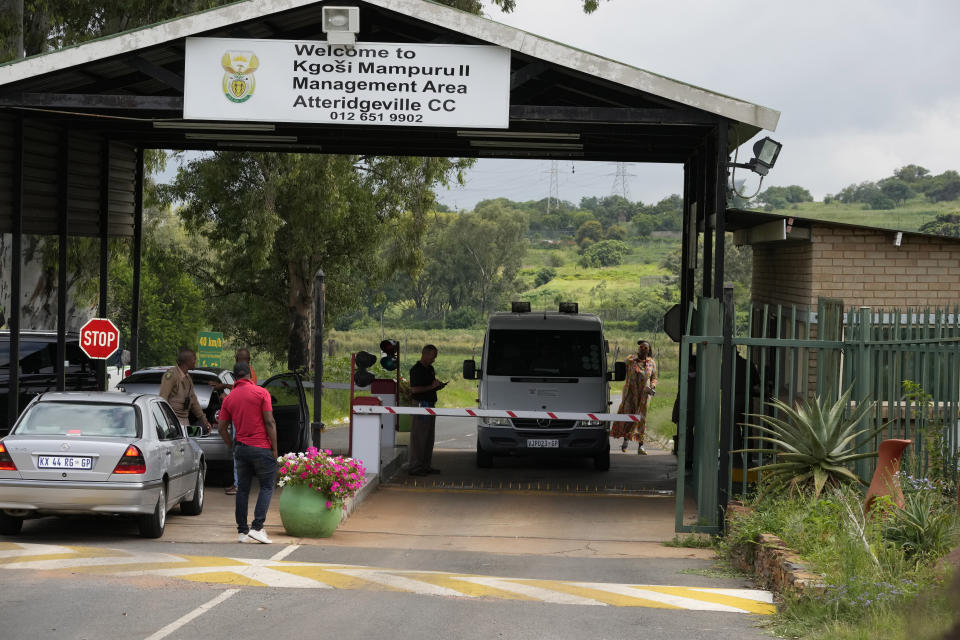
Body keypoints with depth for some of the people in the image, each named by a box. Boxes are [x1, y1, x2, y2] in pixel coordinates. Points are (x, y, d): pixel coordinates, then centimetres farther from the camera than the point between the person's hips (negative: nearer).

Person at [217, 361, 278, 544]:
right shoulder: (261, 393, -6)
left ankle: (242, 531, 9)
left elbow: (221, 427, 8)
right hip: (261, 447, -4)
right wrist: (274, 448, -4)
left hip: (241, 448, 4)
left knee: (243, 489, 10)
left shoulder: (229, 398, 6)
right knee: (267, 486, 2)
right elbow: (269, 422, -10)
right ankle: (257, 527, -10)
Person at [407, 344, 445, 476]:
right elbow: (414, 389, -19)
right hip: (421, 404, -10)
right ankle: (414, 467, -5)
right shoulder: (416, 370, -11)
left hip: (430, 405, 10)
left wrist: (438, 385, 8)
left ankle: (426, 465, 18)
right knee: (418, 438, -7)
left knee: (429, 438, 12)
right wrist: (432, 386, -17)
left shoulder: (430, 369, 18)